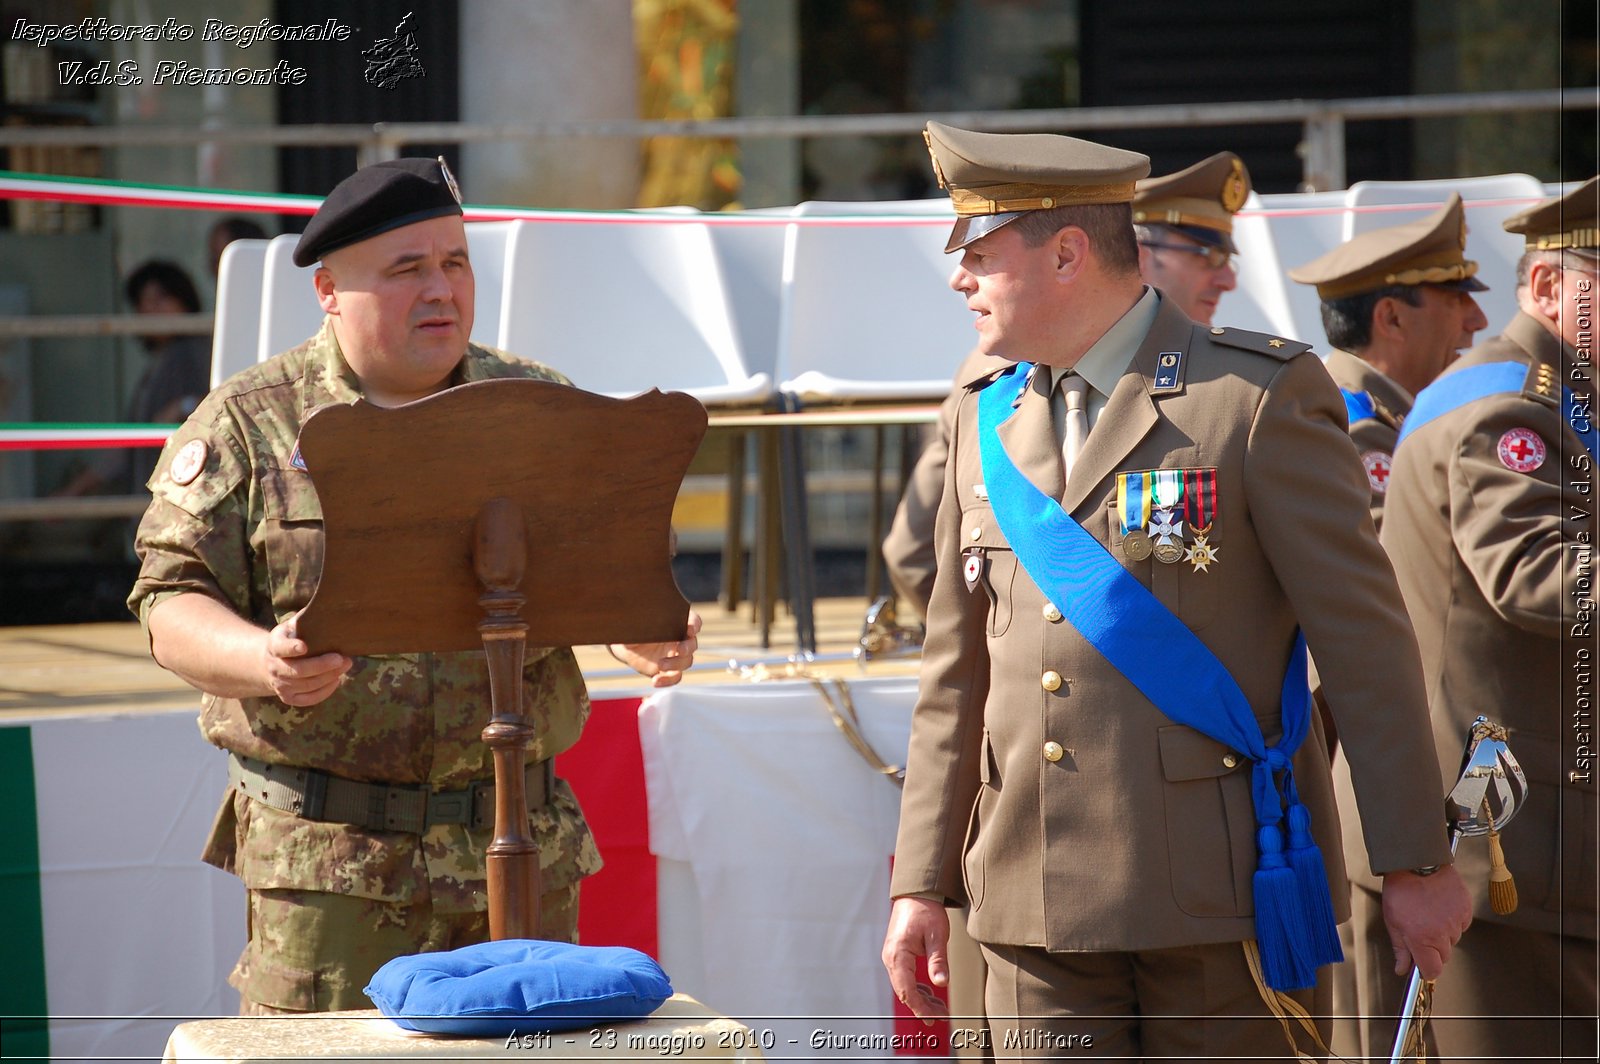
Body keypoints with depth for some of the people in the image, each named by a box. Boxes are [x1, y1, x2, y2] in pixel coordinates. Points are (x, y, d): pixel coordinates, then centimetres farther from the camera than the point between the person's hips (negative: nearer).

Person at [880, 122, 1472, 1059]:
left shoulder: (1261, 395, -5)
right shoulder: (987, 424, 13)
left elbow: (1366, 640, -5)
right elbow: (958, 676, 15)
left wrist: (1418, 863, -6)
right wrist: (922, 881, 11)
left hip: (1223, 904, -5)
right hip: (1039, 910, 5)